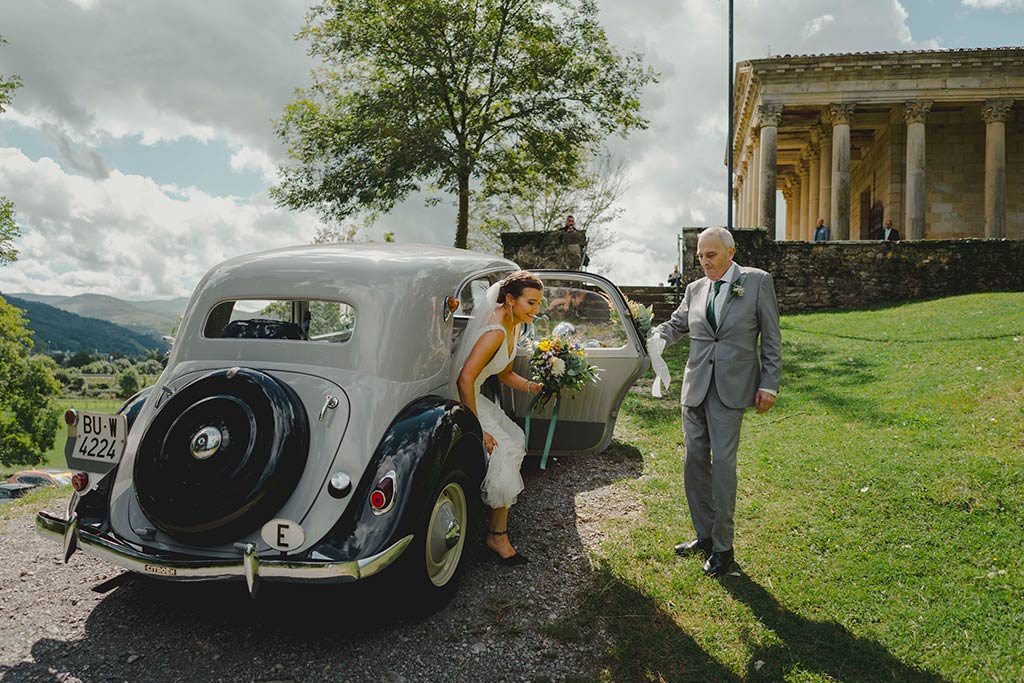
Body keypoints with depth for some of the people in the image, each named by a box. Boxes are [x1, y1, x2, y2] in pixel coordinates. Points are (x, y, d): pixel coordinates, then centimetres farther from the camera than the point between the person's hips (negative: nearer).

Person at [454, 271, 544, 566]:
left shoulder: (514, 326, 5)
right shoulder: (495, 331, -27)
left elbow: (505, 374, 16)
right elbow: (464, 380, -32)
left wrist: (532, 386, -1)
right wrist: (476, 428, -29)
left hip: (473, 397, 10)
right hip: (456, 400, -10)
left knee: (516, 440, 10)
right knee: (503, 450, -17)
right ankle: (498, 535, -5)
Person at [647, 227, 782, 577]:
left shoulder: (757, 281, -2)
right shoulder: (695, 289, 10)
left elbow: (771, 336, -1)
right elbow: (677, 323, 21)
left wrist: (769, 384, -6)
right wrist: (659, 337, -2)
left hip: (731, 387, -5)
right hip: (695, 387, 5)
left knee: (722, 461, -7)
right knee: (695, 460, 8)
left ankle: (722, 546, 6)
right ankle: (705, 535, 23)